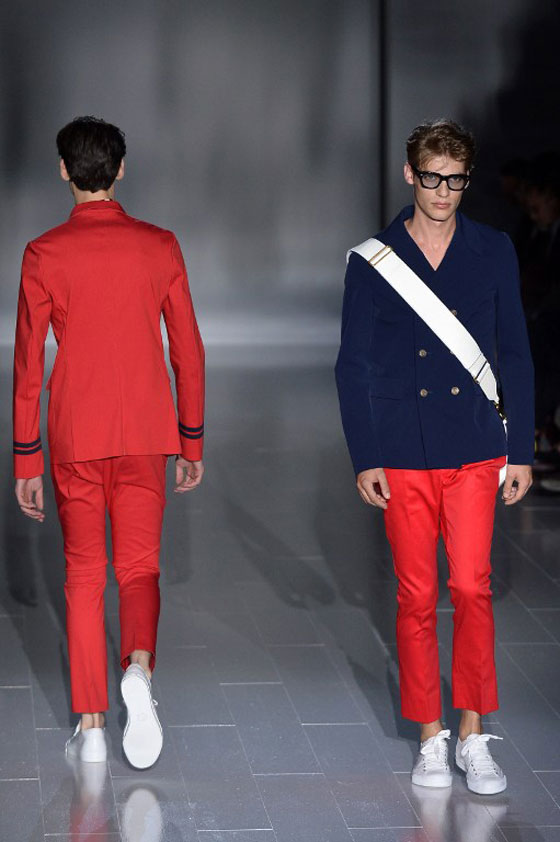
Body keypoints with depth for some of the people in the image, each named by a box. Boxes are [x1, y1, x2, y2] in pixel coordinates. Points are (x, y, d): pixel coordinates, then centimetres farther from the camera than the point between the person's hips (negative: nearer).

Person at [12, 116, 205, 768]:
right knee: (138, 566, 8)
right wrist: (192, 441, 13)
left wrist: (25, 458, 4)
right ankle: (139, 667, -21)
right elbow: (188, 352, 4)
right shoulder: (159, 247, 1)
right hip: (146, 435, 1)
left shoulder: (44, 255, -4)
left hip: (74, 438, -1)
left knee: (83, 575, 8)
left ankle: (91, 727, 8)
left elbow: (27, 363, -3)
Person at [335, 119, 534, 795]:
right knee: (416, 597, 5)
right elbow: (354, 366, 3)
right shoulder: (373, 260, 2)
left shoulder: (493, 253, 5)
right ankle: (431, 739, 15)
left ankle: (473, 738, 4)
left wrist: (521, 449, 4)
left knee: (472, 589, -6)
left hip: (475, 450, 0)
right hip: (401, 456, 0)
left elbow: (514, 355, 8)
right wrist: (364, 458, -3)